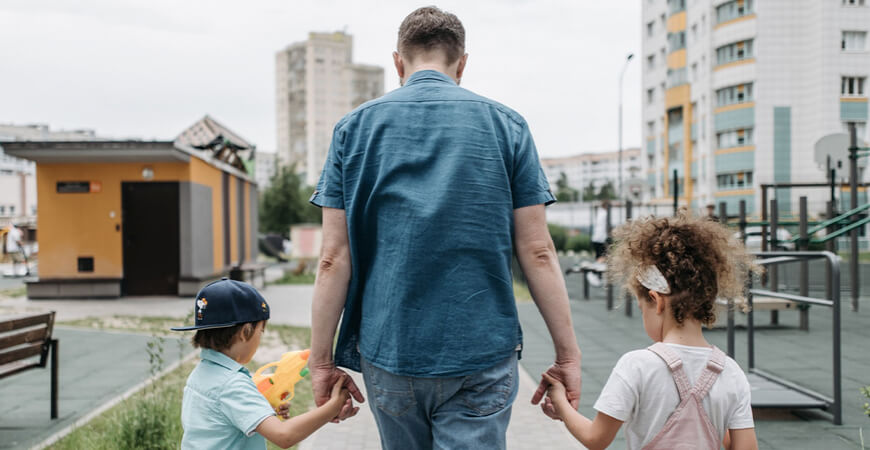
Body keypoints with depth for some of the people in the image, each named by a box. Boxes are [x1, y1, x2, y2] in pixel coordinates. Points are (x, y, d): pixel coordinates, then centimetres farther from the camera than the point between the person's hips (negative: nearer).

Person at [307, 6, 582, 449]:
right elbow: (536, 252, -3)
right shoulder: (506, 124, 2)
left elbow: (334, 259, -2)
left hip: (388, 351, 2)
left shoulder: (355, 126, 3)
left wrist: (322, 361, 4)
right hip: (482, 353, -1)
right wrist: (568, 354, 3)